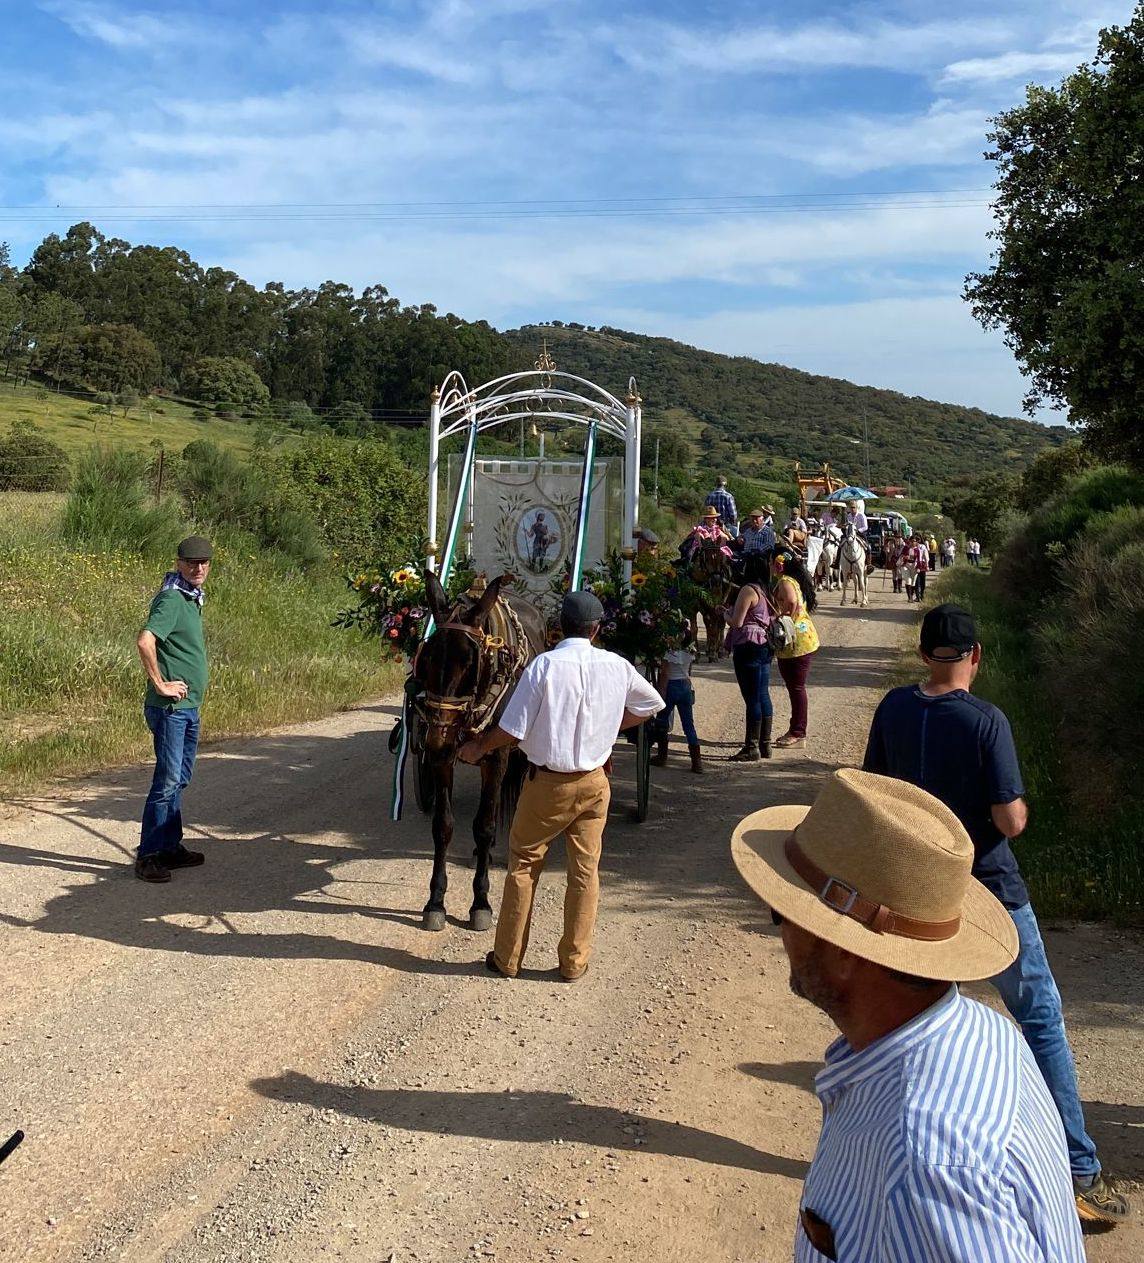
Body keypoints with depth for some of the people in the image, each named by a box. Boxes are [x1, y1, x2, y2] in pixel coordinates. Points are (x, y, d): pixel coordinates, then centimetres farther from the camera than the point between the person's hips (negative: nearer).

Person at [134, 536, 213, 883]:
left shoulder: (192, 598, 14)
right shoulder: (172, 599, -16)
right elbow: (145, 641, -30)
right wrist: (160, 684, -22)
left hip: (189, 706, 10)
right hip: (170, 707, -10)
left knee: (179, 779, 15)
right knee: (168, 780, -7)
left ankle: (170, 847, 25)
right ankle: (148, 855, 1)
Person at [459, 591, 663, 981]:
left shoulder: (544, 665, -16)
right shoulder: (617, 666, -5)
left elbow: (512, 730, -15)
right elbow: (651, 704, 14)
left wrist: (479, 746, 3)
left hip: (546, 782, -2)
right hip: (594, 783, 3)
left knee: (523, 865, 12)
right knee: (585, 871, 12)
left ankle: (507, 958, 20)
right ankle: (574, 962, 20)